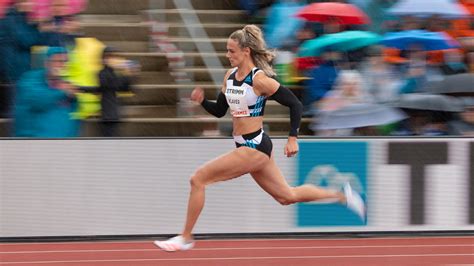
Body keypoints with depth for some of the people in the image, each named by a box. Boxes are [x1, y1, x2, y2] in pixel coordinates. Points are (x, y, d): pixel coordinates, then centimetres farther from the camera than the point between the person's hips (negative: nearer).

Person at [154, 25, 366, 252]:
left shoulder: (259, 80, -17)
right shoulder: (230, 76, 7)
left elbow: (295, 104, -13)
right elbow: (219, 111, 15)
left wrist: (293, 137, -16)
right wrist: (201, 100, -4)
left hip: (253, 148, -9)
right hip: (246, 147, 9)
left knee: (198, 179, -10)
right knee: (287, 195, 18)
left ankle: (186, 238, -1)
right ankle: (342, 196, 29)